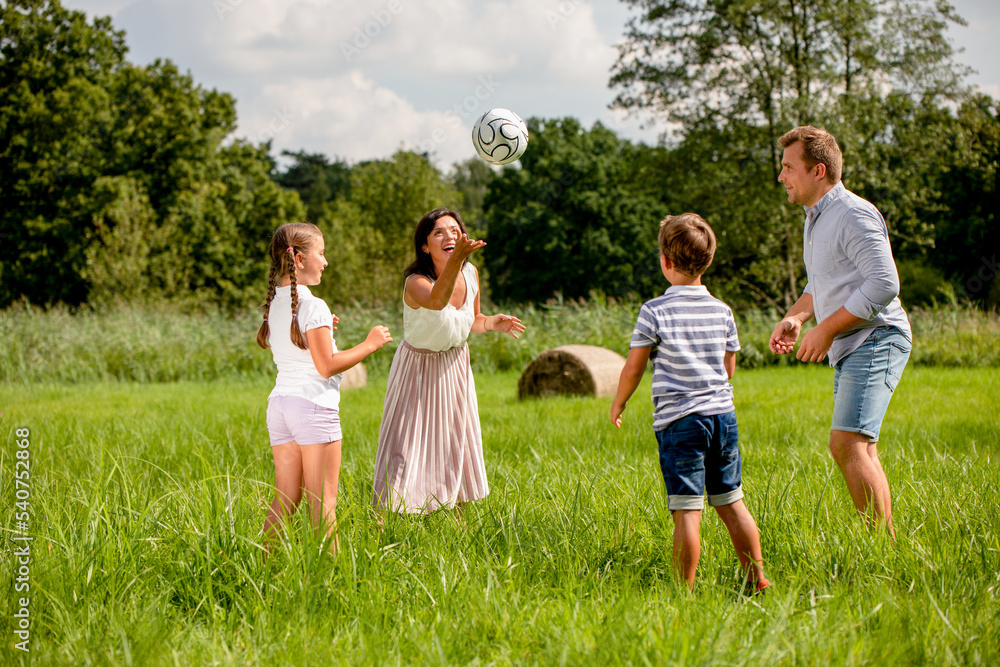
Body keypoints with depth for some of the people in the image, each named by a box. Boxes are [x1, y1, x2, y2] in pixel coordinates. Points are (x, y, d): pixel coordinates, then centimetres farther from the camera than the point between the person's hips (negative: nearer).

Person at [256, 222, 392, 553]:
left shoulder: (274, 304, 11)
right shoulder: (314, 307, -12)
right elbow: (327, 365, -14)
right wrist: (369, 344, -5)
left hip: (279, 401, 7)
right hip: (313, 403, -7)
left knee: (284, 501, 10)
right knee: (323, 501, -2)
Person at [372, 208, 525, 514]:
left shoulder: (471, 274, -8)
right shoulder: (416, 283, -28)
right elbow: (436, 301, -54)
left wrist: (492, 323, -13)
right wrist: (456, 258, -68)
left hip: (455, 368, 6)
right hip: (419, 370, -6)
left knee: (456, 443, 14)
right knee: (409, 446, -8)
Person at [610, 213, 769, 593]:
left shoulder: (655, 312, -8)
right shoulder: (722, 311, 6)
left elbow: (633, 368, -2)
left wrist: (617, 405, 15)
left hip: (679, 420, -5)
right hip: (723, 415, 5)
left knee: (687, 511, -6)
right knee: (732, 504, 14)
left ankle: (686, 590, -5)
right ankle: (757, 580, 17)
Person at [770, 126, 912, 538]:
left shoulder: (854, 215, -15)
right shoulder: (816, 218, 17)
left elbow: (884, 284, -23)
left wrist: (826, 329, -20)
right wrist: (795, 317, 10)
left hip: (875, 340, -11)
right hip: (848, 349, 11)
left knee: (847, 444, -20)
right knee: (860, 451, 13)